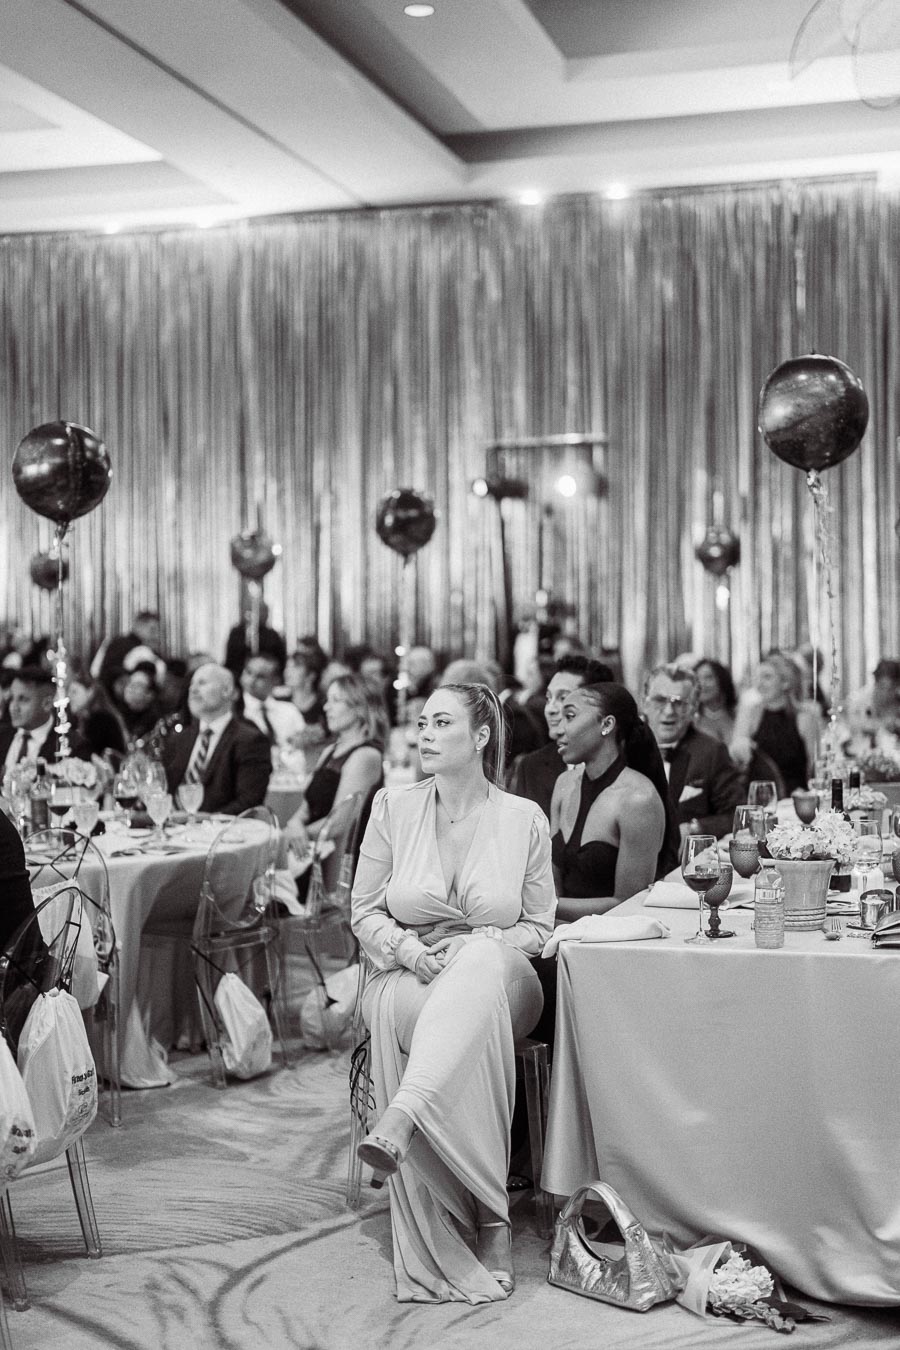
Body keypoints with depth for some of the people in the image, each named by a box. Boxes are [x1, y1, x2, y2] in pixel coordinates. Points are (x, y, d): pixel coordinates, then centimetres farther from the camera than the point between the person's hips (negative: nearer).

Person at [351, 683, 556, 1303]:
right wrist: (411, 950, -11)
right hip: (409, 975, 1)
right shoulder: (393, 808, 8)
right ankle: (491, 1218, -34)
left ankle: (398, 1125, -57)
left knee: (479, 962, -40)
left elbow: (538, 927, 8)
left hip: (498, 975, -1)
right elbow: (365, 911, 10)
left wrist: (481, 943, -12)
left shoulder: (525, 820, 5)